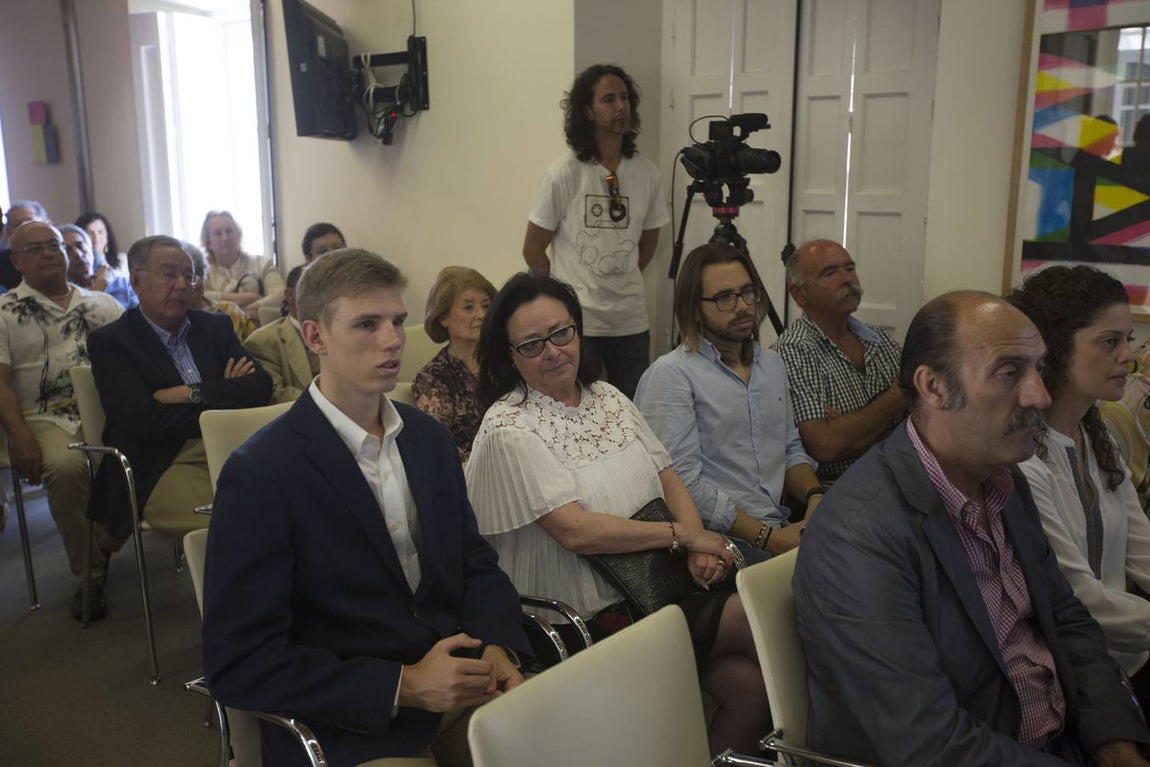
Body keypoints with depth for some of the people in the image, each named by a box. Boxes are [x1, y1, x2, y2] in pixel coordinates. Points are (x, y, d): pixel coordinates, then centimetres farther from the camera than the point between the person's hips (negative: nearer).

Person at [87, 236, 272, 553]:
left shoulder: (216, 326, 19)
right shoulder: (110, 342, 7)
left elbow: (261, 388, 7)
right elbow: (144, 422, -7)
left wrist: (192, 393, -6)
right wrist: (226, 398, -1)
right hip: (159, 468, -4)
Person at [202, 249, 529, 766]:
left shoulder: (430, 438, 6)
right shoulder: (259, 475, -12)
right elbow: (235, 663, -13)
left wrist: (495, 647, -7)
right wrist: (402, 685, -19)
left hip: (459, 686, 5)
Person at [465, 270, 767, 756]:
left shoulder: (608, 398, 10)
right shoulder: (509, 429, -13)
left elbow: (668, 479, 11)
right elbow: (577, 531, -20)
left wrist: (700, 547, -8)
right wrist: (683, 533, -12)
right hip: (591, 619, -6)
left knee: (750, 681, -14)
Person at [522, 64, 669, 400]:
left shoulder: (646, 172, 2)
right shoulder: (564, 173, -8)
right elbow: (533, 249, -2)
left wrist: (620, 284, 11)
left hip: (632, 321, 4)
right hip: (576, 323, -3)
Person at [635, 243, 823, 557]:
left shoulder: (772, 363, 18)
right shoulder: (671, 374, -8)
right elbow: (683, 482, -15)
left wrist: (815, 496, 2)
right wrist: (767, 538, -16)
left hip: (780, 528, 8)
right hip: (720, 540, -8)